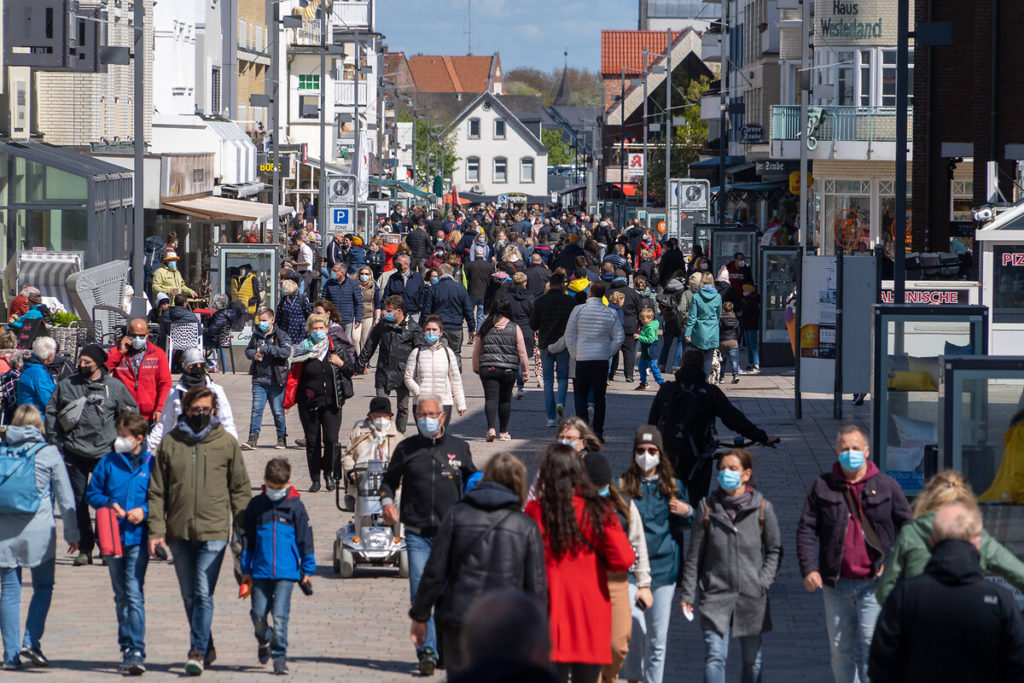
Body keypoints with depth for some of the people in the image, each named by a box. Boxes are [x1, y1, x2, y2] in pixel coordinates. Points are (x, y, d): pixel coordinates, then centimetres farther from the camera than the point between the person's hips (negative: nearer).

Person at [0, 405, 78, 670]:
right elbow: (65, 497, 1)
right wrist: (72, 533, 9)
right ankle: (31, 641, -5)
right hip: (39, 530, -2)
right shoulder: (49, 453, 0)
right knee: (43, 587, 12)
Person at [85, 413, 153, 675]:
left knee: (134, 593, -14)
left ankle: (136, 651, -17)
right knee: (121, 596, 13)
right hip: (113, 537, 4)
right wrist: (108, 504, -6)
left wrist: (144, 511, -12)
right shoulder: (108, 462, 7)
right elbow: (92, 493, 12)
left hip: (138, 538, -4)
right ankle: (127, 647, 24)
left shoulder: (151, 464, -1)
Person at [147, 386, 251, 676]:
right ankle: (206, 648, 25)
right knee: (189, 596, 11)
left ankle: (198, 651, -9)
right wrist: (156, 530, -1)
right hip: (179, 532, 3)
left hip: (214, 532, -3)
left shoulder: (227, 443, 3)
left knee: (203, 594, -11)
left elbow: (240, 489, 7)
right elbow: (157, 491, 7)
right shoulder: (170, 443, 6)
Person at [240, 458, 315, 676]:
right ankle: (264, 640, 33)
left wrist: (308, 570, 6)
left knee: (280, 615, -9)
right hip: (260, 571, 2)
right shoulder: (256, 505, 7)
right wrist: (246, 570, 11)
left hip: (287, 572, -2)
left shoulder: (295, 505, 2)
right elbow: (247, 538, 12)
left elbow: (305, 539, 7)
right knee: (258, 613, 3)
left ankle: (280, 656, -2)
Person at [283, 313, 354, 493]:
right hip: (309, 403, 0)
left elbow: (351, 371, 14)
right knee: (312, 442, 3)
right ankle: (315, 479, 13)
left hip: (331, 403, 0)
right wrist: (288, 402, -4)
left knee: (331, 439, -10)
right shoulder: (302, 351, 0)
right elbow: (293, 377, 0)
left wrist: (341, 364, -8)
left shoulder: (336, 349, 5)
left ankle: (328, 472, 13)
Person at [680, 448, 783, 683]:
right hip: (715, 595, -1)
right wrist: (688, 594, 3)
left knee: (752, 659, 11)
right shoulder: (708, 507, 1)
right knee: (715, 656, -13)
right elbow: (694, 555, 5)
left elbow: (774, 550, 10)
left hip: (752, 599, 1)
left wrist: (763, 582, -3)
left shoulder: (762, 508, 0)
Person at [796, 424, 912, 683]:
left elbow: (908, 526, 8)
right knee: (841, 650, 9)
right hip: (836, 583, 2)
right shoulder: (823, 486, 6)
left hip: (873, 583, -2)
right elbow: (806, 530, 4)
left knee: (871, 646, -10)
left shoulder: (885, 485, 4)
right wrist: (808, 569, -8)